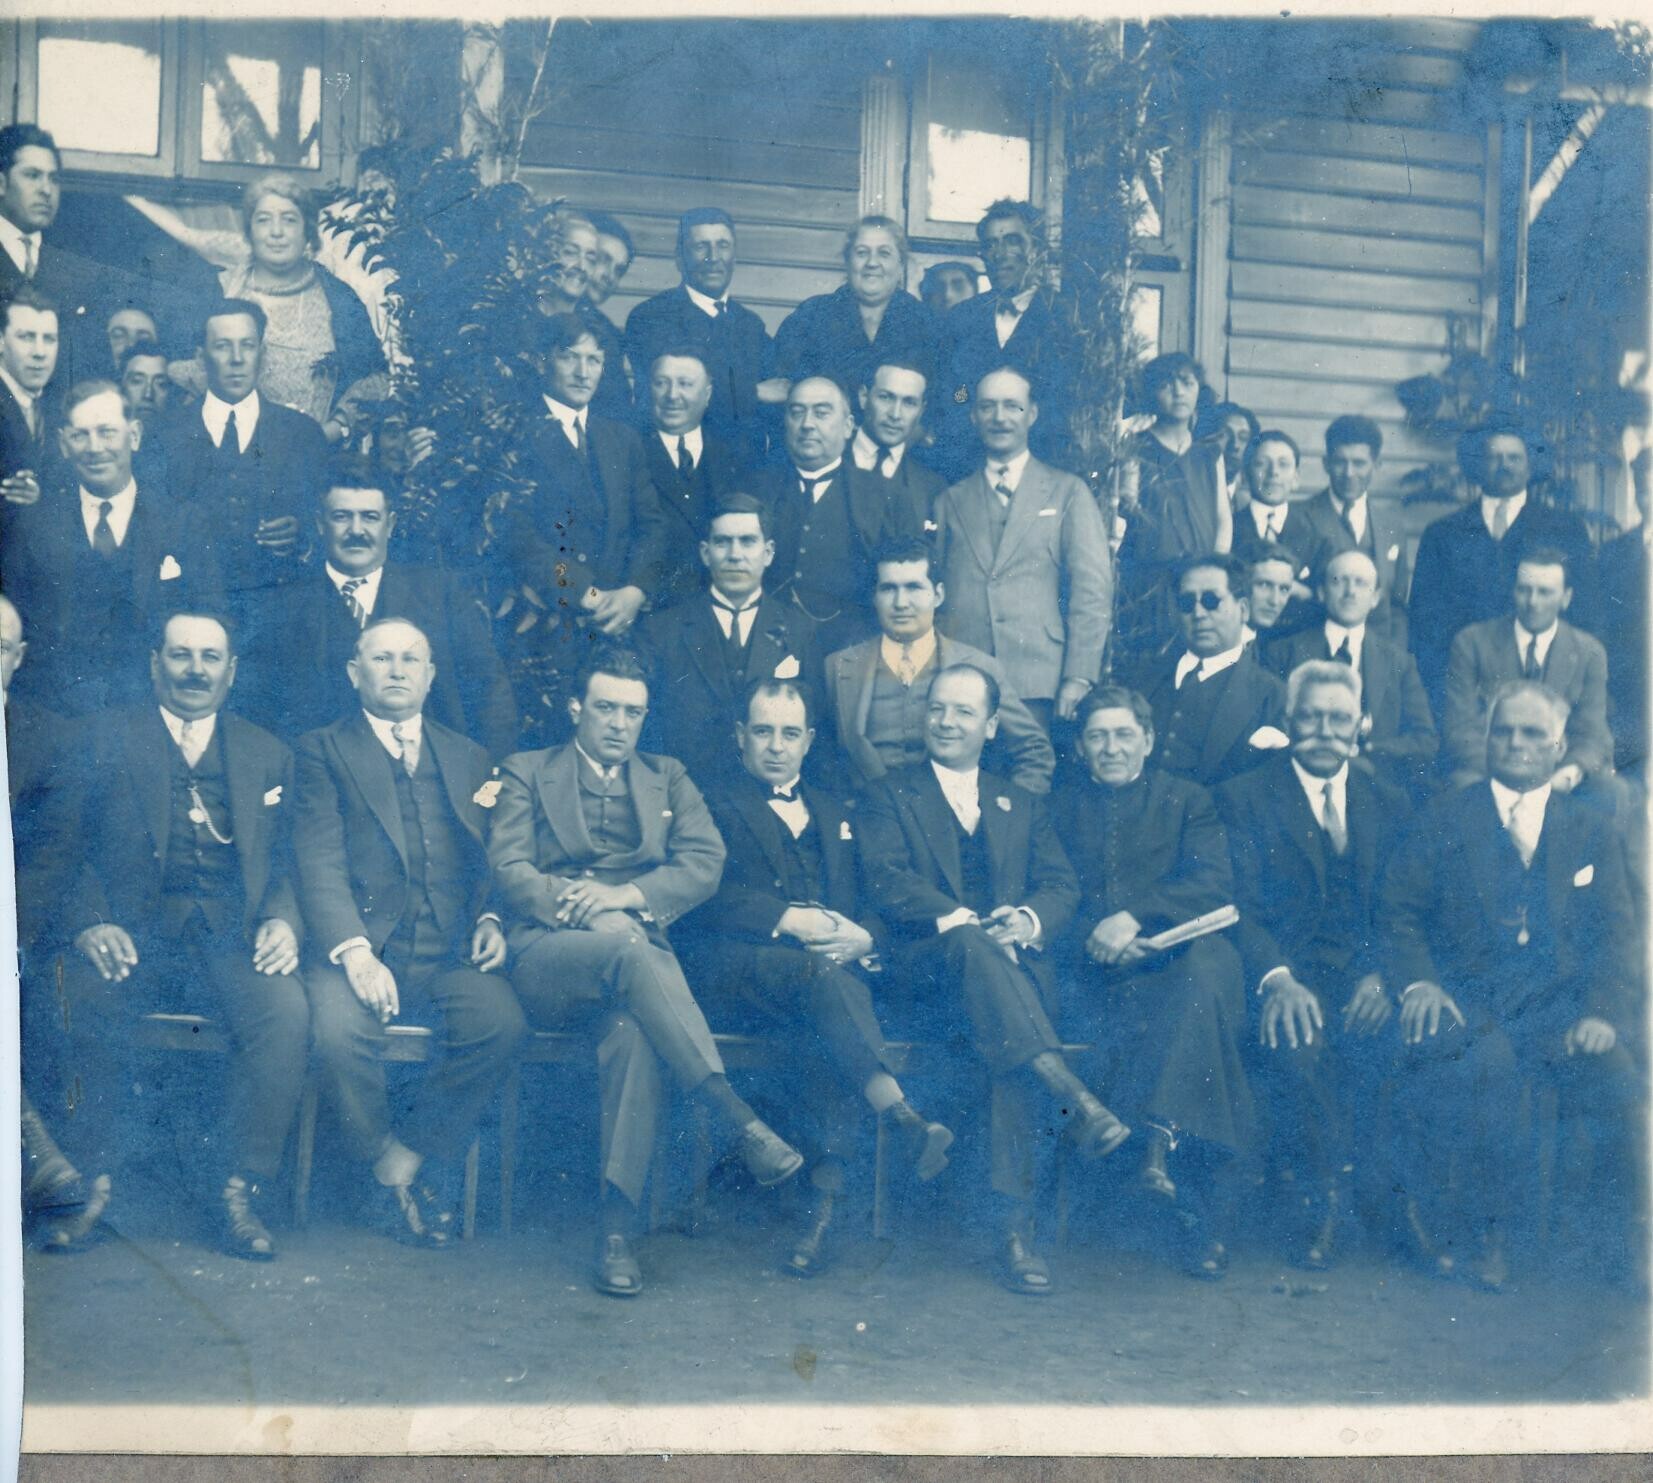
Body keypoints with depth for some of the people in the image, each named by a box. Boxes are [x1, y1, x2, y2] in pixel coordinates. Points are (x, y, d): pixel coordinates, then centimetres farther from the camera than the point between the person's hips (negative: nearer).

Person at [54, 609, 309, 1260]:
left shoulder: (267, 755, 20)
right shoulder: (104, 738, 14)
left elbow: (288, 860, 13)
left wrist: (282, 920, -10)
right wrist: (90, 923, -16)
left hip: (229, 937, 1)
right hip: (131, 933, -1)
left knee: (286, 1008, -29)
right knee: (83, 1000, -33)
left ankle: (238, 1186, -17)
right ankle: (98, 1178, -14)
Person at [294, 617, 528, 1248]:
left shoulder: (468, 758, 21)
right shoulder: (322, 751, 9)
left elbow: (491, 860, 22)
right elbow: (320, 864, -4)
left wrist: (491, 919, -1)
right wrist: (355, 954, -19)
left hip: (448, 952, 3)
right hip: (359, 943, -2)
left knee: (503, 1023, -27)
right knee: (338, 1030, -33)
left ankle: (403, 1162, -10)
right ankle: (384, 1159, -5)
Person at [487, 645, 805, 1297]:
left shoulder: (667, 778, 24)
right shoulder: (527, 773, 19)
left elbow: (705, 863, 7)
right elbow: (508, 868, 4)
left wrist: (625, 894, -11)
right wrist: (570, 900, -15)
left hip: (639, 946, 1)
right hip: (548, 958, -1)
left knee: (631, 1028, -36)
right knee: (624, 944, -37)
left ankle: (617, 1226, -39)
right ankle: (739, 1121, -43)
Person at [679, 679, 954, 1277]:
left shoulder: (834, 815, 29)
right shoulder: (713, 806, 15)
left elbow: (871, 905, 18)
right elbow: (709, 899, -3)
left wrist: (862, 938, -6)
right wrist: (791, 921, -16)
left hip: (830, 967, 3)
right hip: (733, 973, -3)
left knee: (824, 1025, -33)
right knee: (817, 972, -36)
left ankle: (824, 1203, -40)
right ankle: (902, 1116, -52)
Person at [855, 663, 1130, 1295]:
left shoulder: (1022, 806, 26)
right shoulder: (888, 797, 17)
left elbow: (1061, 887, 12)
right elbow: (888, 881, -1)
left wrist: (1027, 922, -11)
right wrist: (960, 922, -16)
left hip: (1014, 966, 2)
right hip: (922, 973, -2)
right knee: (968, 944, -38)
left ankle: (1014, 1224, -37)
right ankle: (1072, 1100, -49)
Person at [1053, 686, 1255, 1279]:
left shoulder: (1187, 800, 19)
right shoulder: (1060, 804, 22)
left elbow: (1214, 884, 1)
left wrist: (1135, 917, -15)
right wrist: (1091, 934, -12)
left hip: (1173, 959, 0)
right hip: (1092, 973, 1)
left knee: (1209, 965, -36)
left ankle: (1161, 1134, -40)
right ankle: (1199, 1209, -31)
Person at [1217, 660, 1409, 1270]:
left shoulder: (1387, 801, 19)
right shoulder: (1243, 797, 10)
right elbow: (1241, 907, -3)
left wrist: (1384, 974, -13)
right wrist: (1277, 977, -22)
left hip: (1368, 975, 2)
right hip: (1289, 975, -2)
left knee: (1397, 1031, -31)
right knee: (1294, 1036, -35)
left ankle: (1408, 1195, -11)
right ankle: (1324, 1190, -17)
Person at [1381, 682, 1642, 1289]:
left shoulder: (1591, 832, 19)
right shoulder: (1444, 817, 13)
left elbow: (1616, 937, 10)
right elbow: (1398, 914, 7)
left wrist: (1605, 1012, -10)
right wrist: (1418, 982, -14)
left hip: (1556, 1006, 2)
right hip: (1465, 999, -1)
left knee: (1615, 1080, -29)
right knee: (1484, 1063, -35)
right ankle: (1479, 1233, -17)